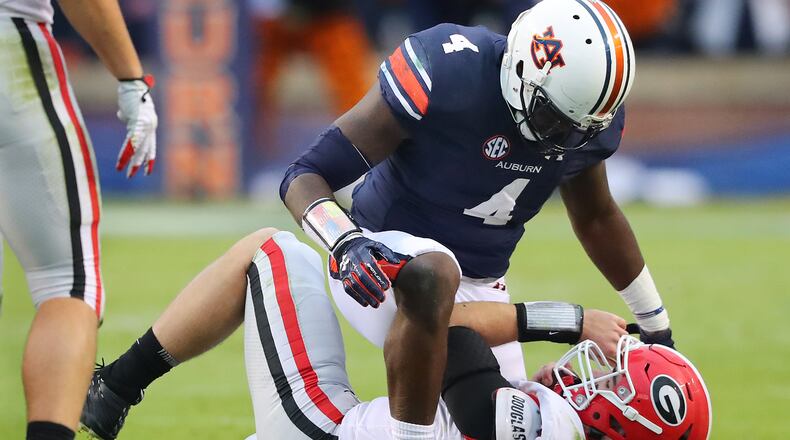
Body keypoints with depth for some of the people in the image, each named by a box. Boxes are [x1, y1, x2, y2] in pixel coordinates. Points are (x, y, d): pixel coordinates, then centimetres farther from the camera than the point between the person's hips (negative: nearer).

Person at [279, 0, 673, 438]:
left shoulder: (591, 123, -7)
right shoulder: (448, 74, -26)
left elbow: (595, 217, 16)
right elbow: (306, 175, -22)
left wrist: (656, 325, 22)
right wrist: (347, 242, -42)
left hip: (480, 288, 7)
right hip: (378, 263, -7)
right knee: (433, 275, -40)